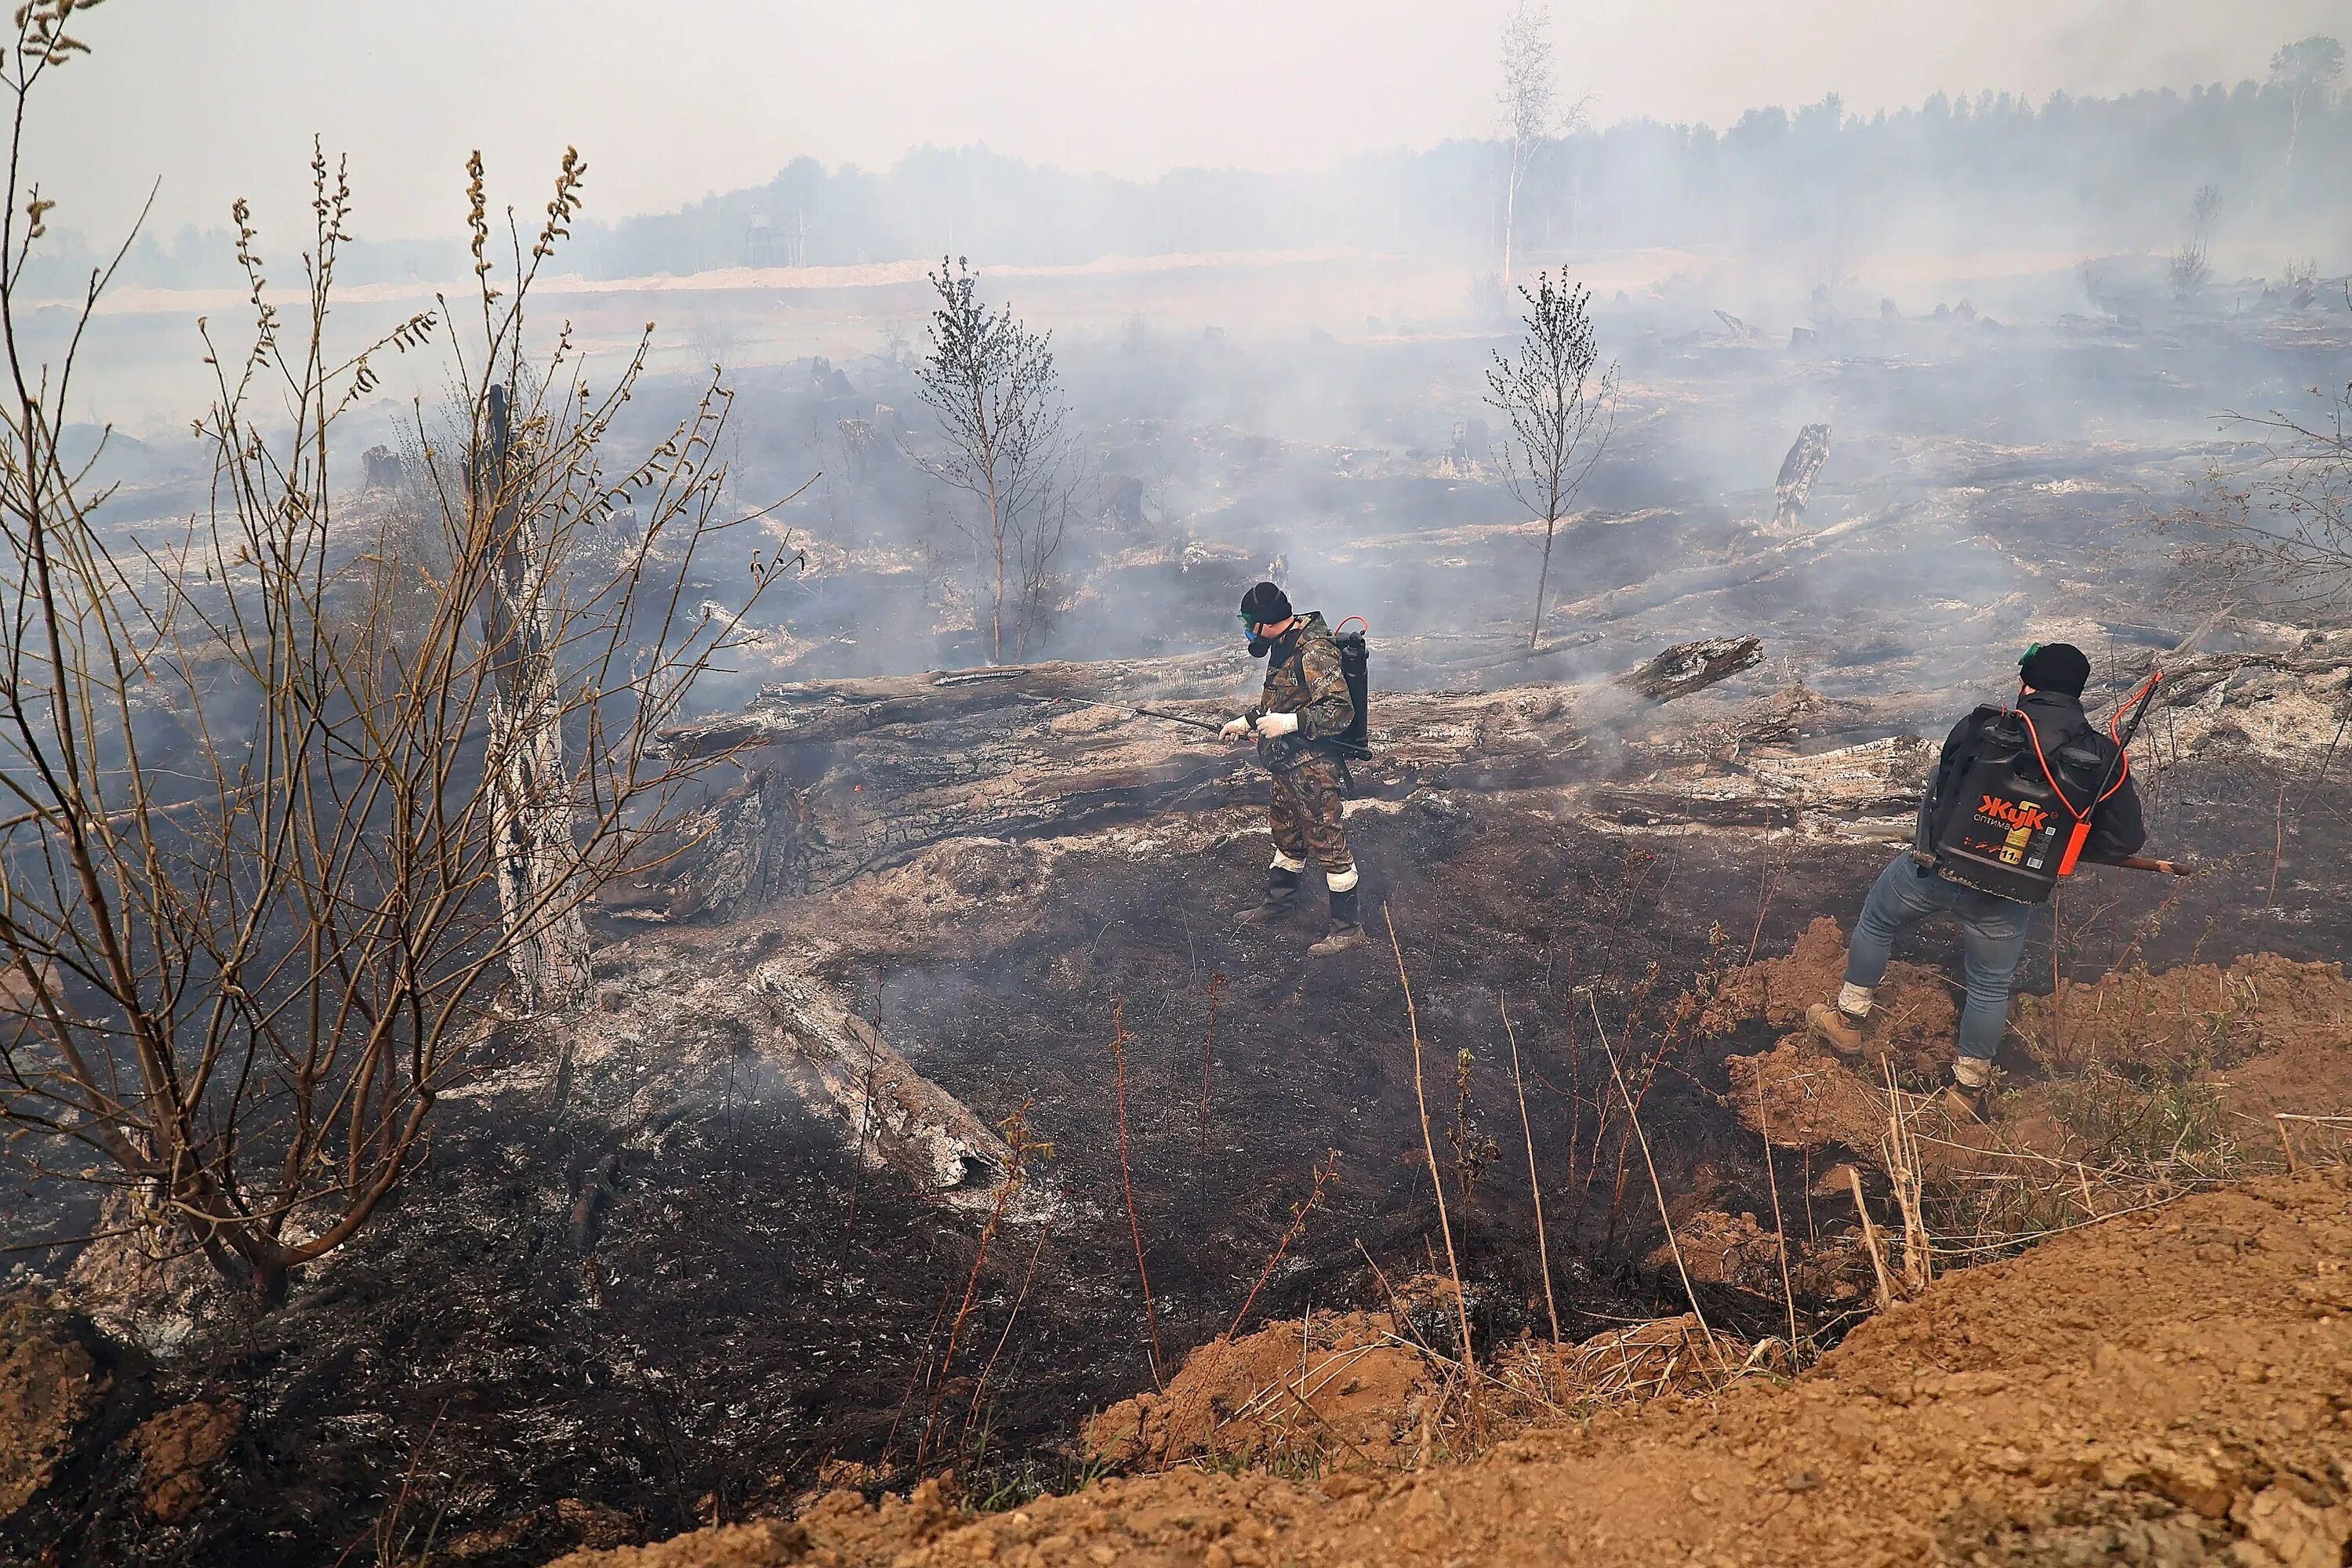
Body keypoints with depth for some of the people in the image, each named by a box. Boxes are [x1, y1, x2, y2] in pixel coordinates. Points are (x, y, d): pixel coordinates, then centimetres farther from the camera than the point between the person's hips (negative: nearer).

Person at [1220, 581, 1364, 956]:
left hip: (1312, 768, -10)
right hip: (1286, 765, 10)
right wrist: (1246, 721, 25)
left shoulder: (1314, 654, -23)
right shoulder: (1283, 646, 8)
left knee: (1327, 842, -2)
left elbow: (1341, 711, -27)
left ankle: (1347, 927, 7)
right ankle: (1279, 900, 42)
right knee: (1286, 835, 24)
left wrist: (1289, 723, -31)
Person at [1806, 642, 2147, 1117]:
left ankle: (1849, 1022, 38)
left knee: (1876, 920, 27)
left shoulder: (1981, 729, -13)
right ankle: (1967, 1088, 34)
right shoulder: (2105, 759, -9)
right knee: (1990, 985, 21)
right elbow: (2125, 840, -3)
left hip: (1934, 868, -1)